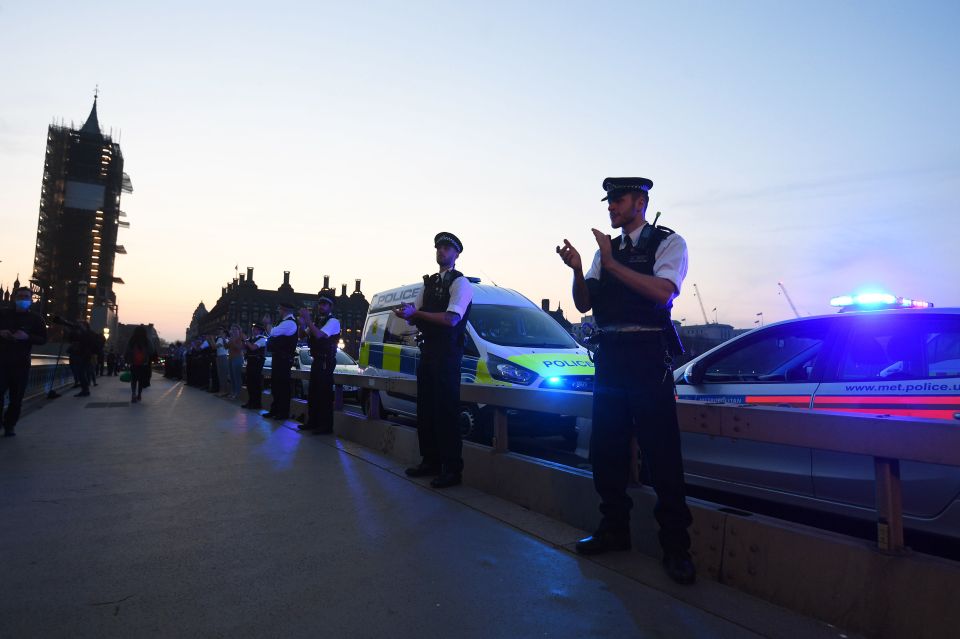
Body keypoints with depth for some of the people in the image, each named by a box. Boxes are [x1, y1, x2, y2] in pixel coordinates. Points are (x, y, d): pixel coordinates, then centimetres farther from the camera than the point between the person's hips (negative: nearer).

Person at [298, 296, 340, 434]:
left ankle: (326, 425, 2)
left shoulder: (333, 321, -10)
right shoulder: (316, 322, 16)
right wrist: (302, 322, -7)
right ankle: (312, 422, 25)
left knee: (324, 393, -5)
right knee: (313, 392, 14)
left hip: (326, 362, -9)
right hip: (316, 361, 9)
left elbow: (318, 335, -24)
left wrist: (308, 320, -21)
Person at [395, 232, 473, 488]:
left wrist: (417, 313, -15)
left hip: (447, 353, -8)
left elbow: (451, 319, -20)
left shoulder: (460, 282, -7)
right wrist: (409, 312, -12)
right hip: (427, 350, 8)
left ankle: (452, 469, 2)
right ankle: (430, 461, 24)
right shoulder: (429, 282, 17)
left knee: (446, 410, -6)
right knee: (425, 407, 12)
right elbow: (414, 315, 12)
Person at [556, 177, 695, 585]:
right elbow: (584, 304, 8)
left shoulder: (668, 242, 0)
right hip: (609, 356, 6)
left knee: (661, 451, -3)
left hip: (648, 356, -6)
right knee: (605, 447, 11)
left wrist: (612, 264, -20)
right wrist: (578, 270, -10)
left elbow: (662, 292, -18)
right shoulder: (606, 249, 15)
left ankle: (675, 545, 10)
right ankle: (614, 528, 26)